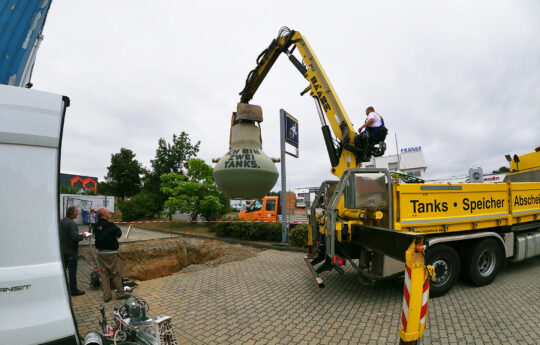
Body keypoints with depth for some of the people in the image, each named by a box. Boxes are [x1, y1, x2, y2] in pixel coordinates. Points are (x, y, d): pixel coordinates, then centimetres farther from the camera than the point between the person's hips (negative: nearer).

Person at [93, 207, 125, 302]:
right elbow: (119, 233, -7)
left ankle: (106, 296, 18)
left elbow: (97, 236, 12)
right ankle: (120, 293, 15)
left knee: (104, 274, 12)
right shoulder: (110, 225, -18)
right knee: (116, 273, 6)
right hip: (111, 253, -6)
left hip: (100, 253, 6)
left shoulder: (96, 226, 2)